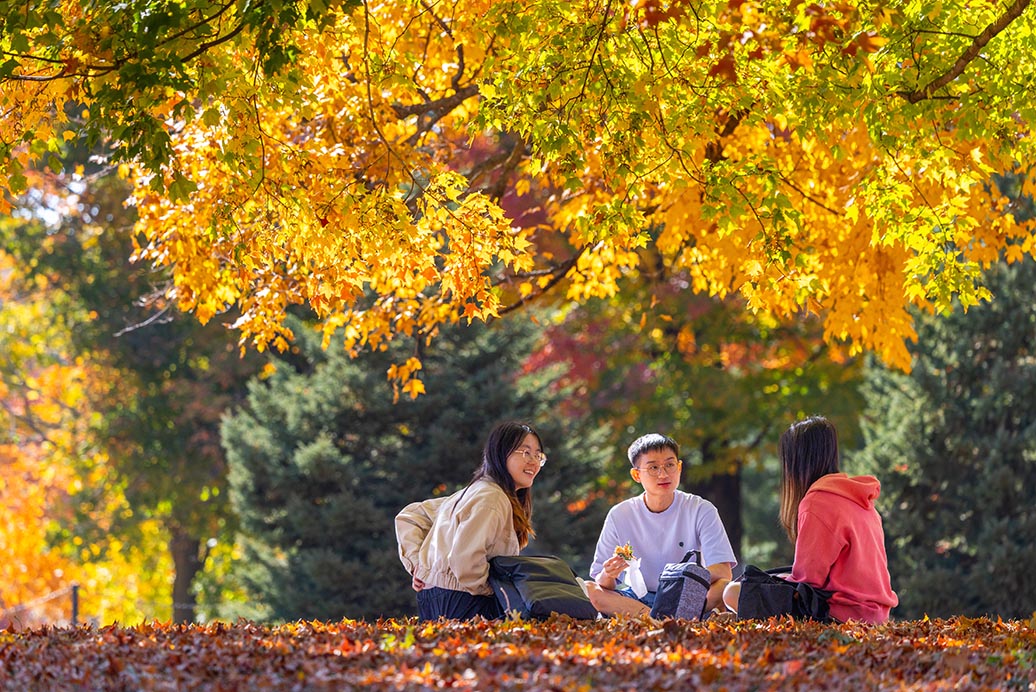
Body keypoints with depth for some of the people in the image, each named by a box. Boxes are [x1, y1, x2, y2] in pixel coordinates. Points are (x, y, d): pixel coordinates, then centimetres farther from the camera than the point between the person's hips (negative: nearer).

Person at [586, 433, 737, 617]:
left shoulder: (701, 510, -1)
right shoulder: (619, 516, 2)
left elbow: (722, 572, -12)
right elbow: (600, 581, 2)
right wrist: (608, 576, -25)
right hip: (635, 599, 1)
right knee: (587, 589, -26)